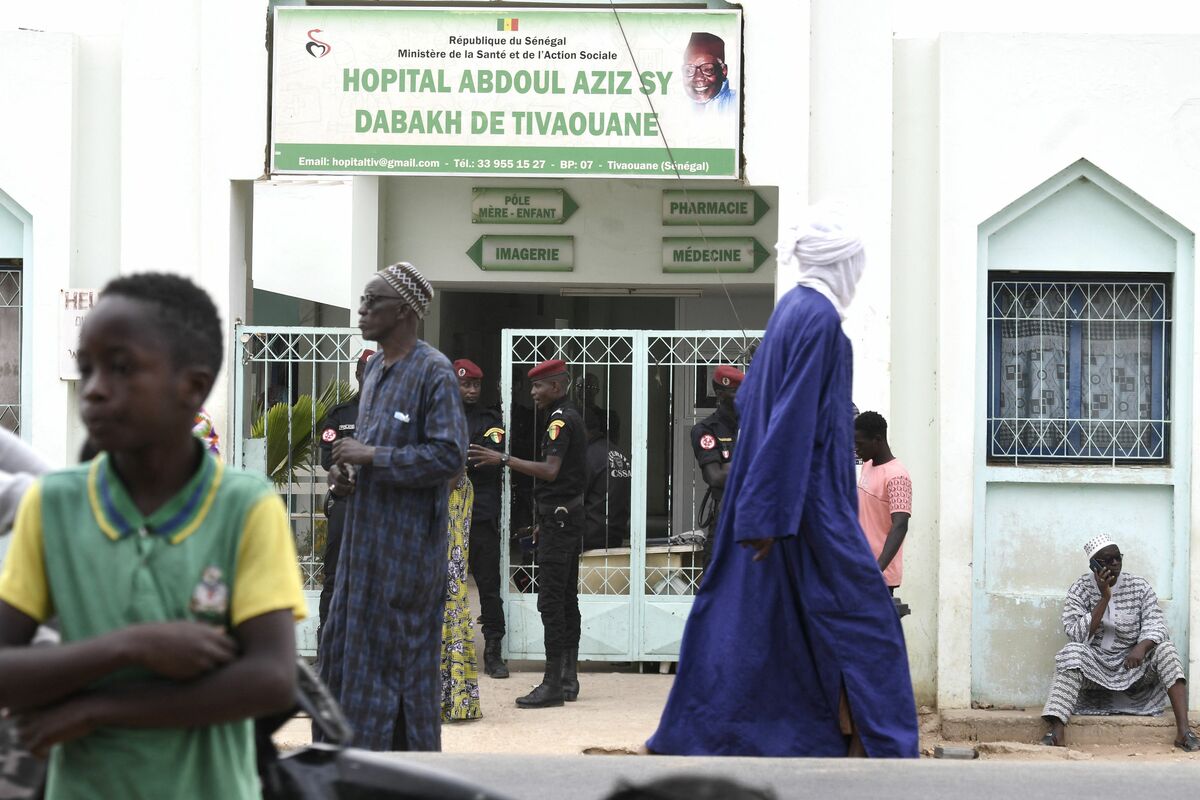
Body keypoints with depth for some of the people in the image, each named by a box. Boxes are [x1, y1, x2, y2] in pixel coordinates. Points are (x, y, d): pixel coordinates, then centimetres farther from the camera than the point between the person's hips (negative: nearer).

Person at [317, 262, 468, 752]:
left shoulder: (433, 372, -12)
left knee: (398, 652, -2)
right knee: (347, 643, 10)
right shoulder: (374, 368, 13)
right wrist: (348, 469, 4)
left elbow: (450, 455, -19)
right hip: (365, 532, 8)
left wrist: (371, 456, -18)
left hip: (407, 540, -8)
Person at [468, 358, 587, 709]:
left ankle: (553, 683, -12)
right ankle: (568, 679, 15)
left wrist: (504, 459, -26)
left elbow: (550, 470, -26)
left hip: (558, 518, -11)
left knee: (551, 600, -11)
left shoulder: (560, 420, -14)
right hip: (570, 515, 11)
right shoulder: (571, 417, 18)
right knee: (567, 599, 12)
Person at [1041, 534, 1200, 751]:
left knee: (1166, 650, -23)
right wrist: (1104, 599, -21)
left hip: (1132, 666, 2)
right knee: (1072, 653, -31)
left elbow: (1154, 625, -9)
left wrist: (1142, 647, -32)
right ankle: (1057, 730, -46)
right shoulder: (1079, 590, -4)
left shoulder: (1140, 587, 1)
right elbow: (1077, 635, -16)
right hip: (1095, 665, -2)